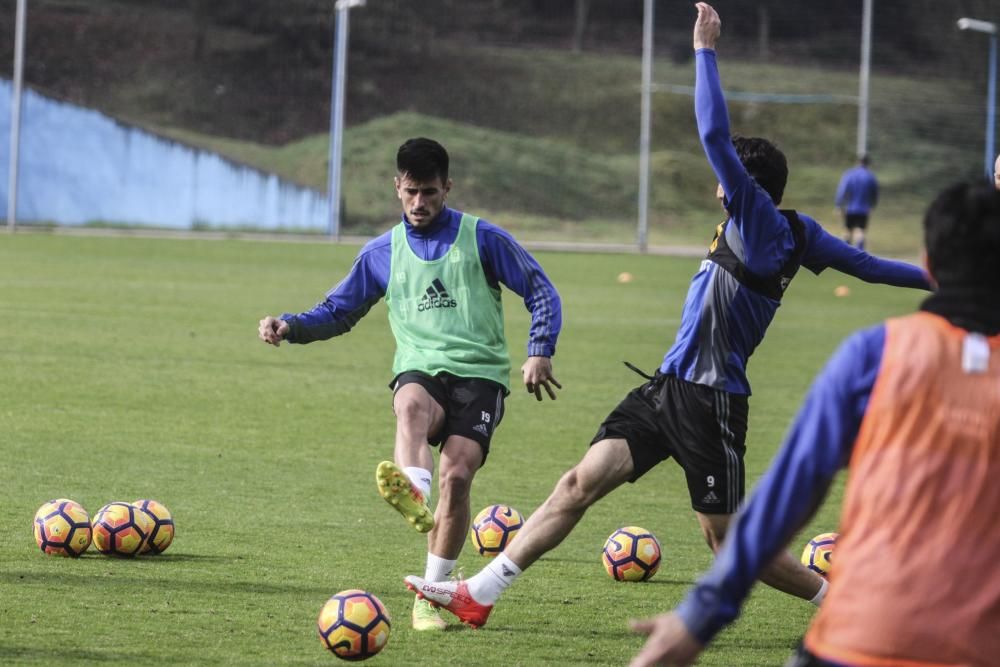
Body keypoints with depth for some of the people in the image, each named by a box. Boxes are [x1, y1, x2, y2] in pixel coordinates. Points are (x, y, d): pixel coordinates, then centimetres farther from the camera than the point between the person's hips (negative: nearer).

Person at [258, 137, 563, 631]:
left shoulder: (481, 238, 8)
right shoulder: (383, 253, 16)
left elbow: (540, 291, 10)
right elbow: (338, 312, 23)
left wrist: (539, 353, -4)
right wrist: (289, 326, 5)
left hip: (479, 373, -1)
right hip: (420, 368, 1)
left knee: (456, 475, -20)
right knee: (412, 404, -37)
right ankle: (413, 495, -68)